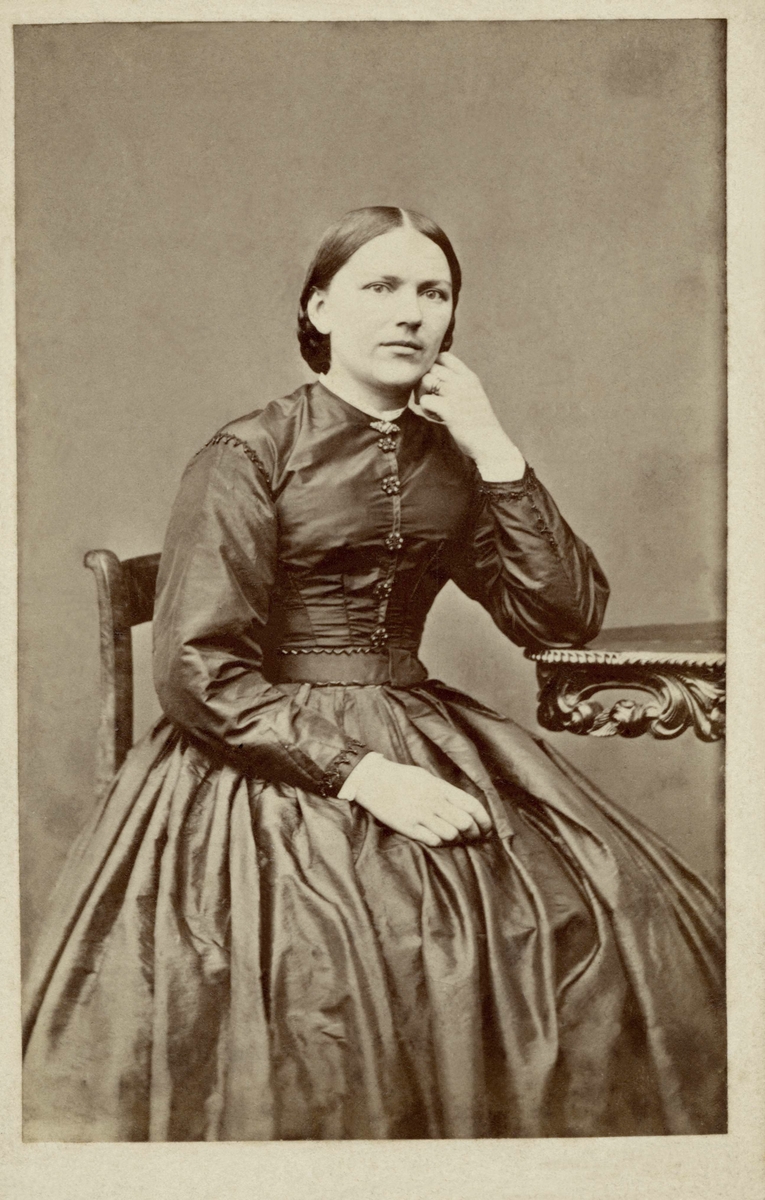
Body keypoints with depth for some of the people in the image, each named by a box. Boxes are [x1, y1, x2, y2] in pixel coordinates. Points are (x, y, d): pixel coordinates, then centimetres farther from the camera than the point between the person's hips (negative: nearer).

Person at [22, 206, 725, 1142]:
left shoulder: (451, 464, 9)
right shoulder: (248, 457, -5)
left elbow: (568, 618, 3)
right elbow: (200, 673, -11)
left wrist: (495, 452, -5)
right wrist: (363, 775, -20)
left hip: (428, 739, 5)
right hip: (271, 762, -4)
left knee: (638, 924, -13)